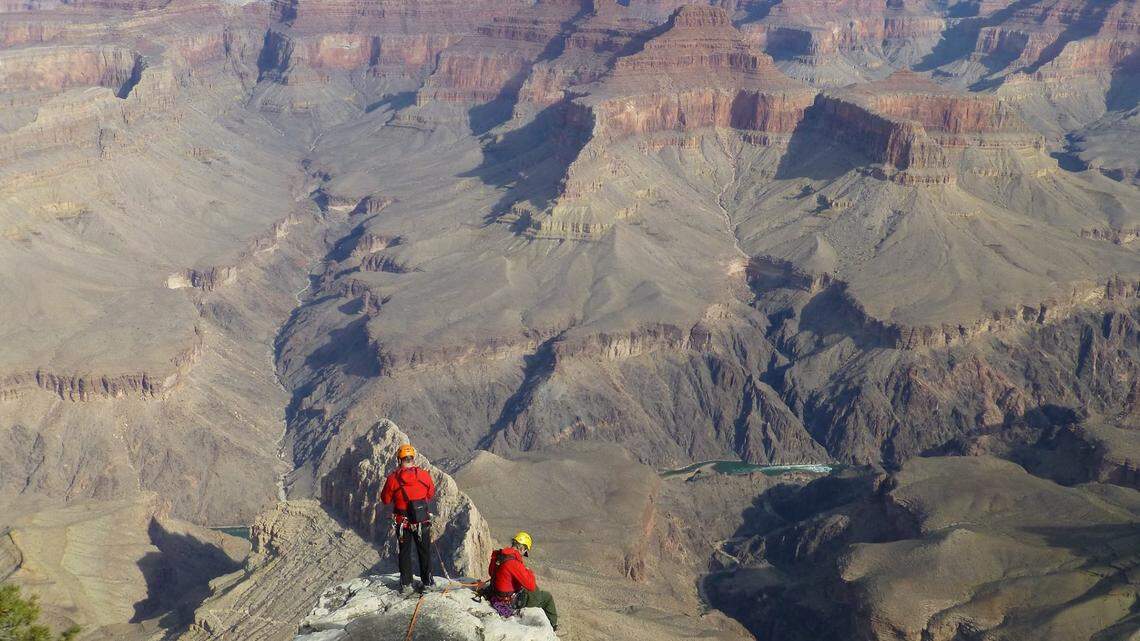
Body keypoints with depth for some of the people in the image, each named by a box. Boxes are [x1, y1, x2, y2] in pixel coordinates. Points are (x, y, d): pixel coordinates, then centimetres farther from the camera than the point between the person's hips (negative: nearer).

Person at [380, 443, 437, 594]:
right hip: (423, 521, 0)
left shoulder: (393, 478, -16)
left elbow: (385, 499, -4)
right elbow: (431, 494, 4)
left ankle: (406, 584, 21)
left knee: (405, 552, 17)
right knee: (424, 552, 16)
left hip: (402, 523, 0)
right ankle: (426, 582, 23)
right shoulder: (424, 475, -12)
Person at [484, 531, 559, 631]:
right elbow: (531, 585, -30)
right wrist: (530, 573, -9)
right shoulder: (514, 562, -32)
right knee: (547, 597, 10)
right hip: (512, 602, -8)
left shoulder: (497, 556, -6)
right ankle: (552, 625, 32)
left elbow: (491, 572, 16)